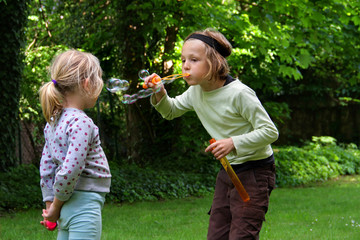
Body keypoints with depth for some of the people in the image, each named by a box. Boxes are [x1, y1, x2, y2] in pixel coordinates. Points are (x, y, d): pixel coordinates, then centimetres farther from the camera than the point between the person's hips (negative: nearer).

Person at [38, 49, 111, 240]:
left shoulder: (54, 121, 9)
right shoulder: (81, 123, -17)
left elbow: (46, 166, 13)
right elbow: (71, 169, -23)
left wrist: (50, 203, 16)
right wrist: (56, 207, -11)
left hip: (67, 207, 9)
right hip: (84, 203, -9)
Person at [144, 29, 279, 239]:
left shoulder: (239, 94, -21)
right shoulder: (195, 92, 1)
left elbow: (270, 132, -19)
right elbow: (171, 111, 19)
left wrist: (234, 142, -30)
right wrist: (160, 94, -4)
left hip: (255, 172, -8)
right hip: (228, 171, 8)